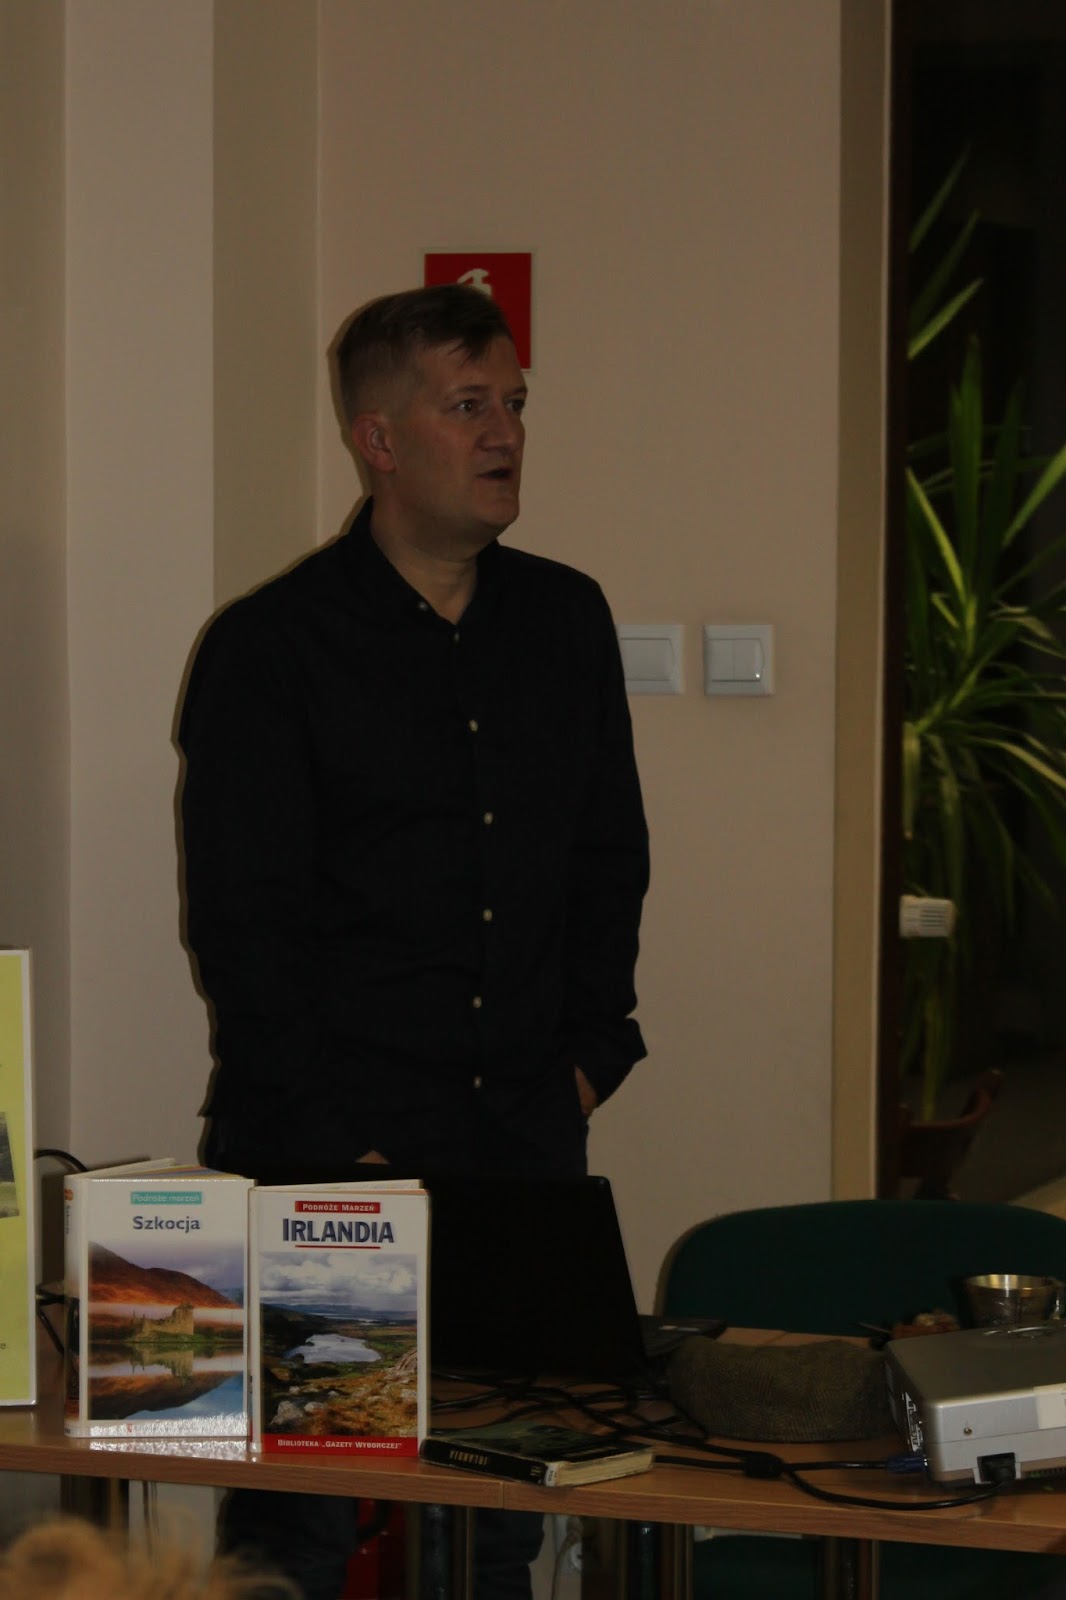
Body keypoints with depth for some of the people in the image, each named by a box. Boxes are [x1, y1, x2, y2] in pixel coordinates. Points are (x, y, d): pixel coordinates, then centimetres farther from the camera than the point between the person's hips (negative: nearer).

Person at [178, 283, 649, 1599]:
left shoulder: (566, 621, 11)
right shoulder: (270, 648, -5)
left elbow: (610, 857, 19)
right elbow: (242, 925, -7)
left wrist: (589, 1057, 9)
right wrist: (327, 1144, -11)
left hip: (527, 1139, 5)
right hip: (332, 1144, -4)